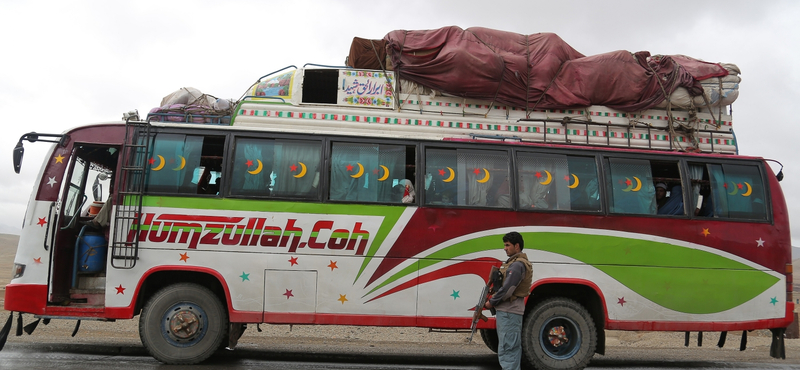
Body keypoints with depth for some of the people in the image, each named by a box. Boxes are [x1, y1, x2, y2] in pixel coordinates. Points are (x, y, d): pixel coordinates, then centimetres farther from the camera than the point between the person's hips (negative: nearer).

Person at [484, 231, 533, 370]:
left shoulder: (517, 265, -16)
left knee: (507, 348, -9)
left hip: (509, 312, -11)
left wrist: (491, 302, -10)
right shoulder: (514, 262, 17)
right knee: (513, 347, 16)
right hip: (508, 311, 11)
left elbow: (507, 289, -21)